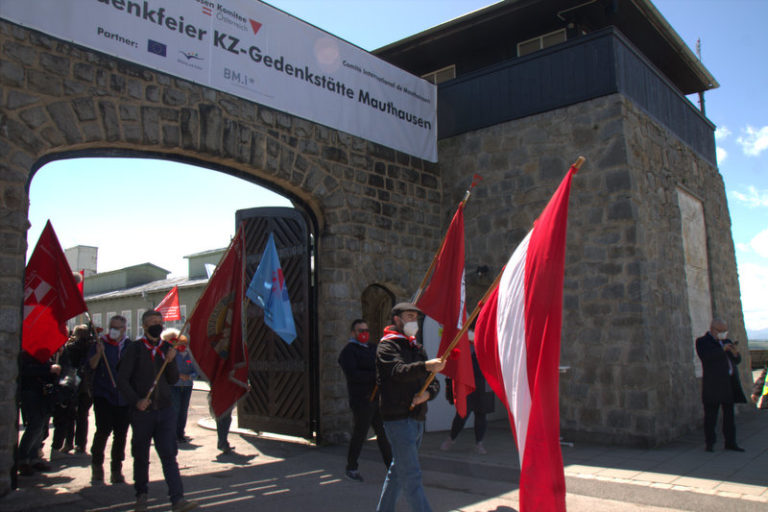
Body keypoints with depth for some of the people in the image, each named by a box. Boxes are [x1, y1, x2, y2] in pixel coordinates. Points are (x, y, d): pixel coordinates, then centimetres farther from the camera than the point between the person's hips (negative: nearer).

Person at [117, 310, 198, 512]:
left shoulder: (167, 349, 9)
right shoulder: (135, 349, -2)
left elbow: (173, 380, 8)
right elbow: (122, 379, -4)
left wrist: (170, 362, -10)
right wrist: (136, 401, -14)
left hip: (165, 410, 2)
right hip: (141, 411, -2)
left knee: (169, 455, -3)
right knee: (141, 456, 11)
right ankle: (141, 495, 29)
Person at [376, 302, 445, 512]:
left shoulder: (417, 347, 19)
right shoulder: (387, 346, -5)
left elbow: (434, 381, 15)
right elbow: (400, 371, -26)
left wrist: (428, 393, -8)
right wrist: (426, 366, -44)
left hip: (417, 418, 8)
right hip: (398, 418, -8)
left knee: (398, 471, 17)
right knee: (411, 475, -9)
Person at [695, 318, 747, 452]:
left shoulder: (726, 341, 20)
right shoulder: (702, 342, -1)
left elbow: (737, 360, 18)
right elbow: (705, 357, -18)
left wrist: (735, 353, -4)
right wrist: (722, 350, -21)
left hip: (730, 384, 6)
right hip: (713, 384, -6)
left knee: (729, 414, 9)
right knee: (711, 415, -2)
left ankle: (730, 442, 15)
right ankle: (710, 443, 4)